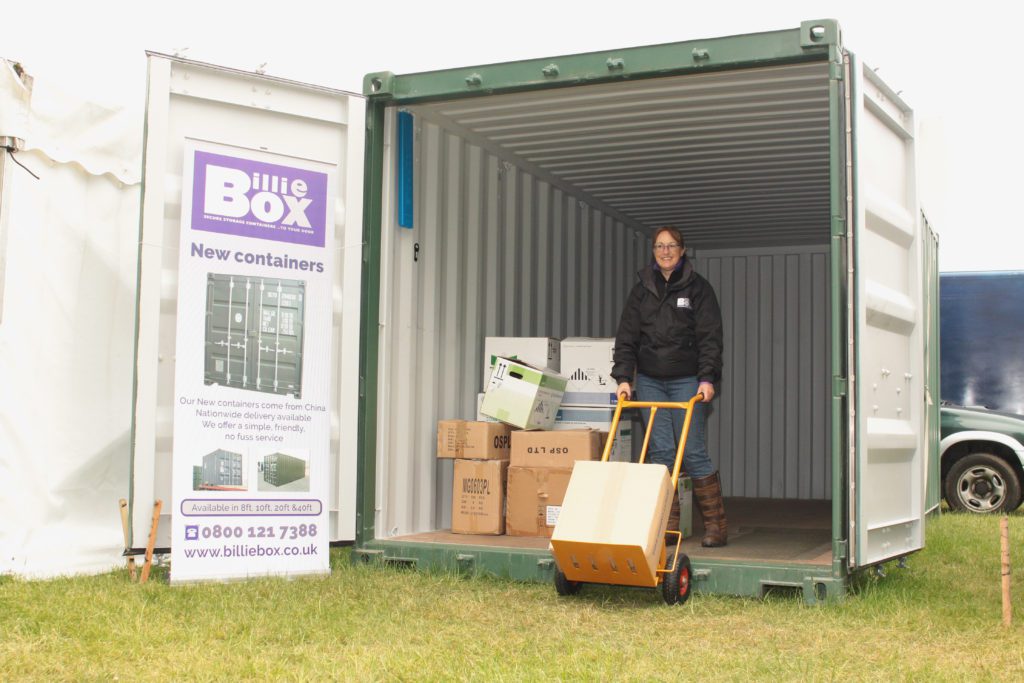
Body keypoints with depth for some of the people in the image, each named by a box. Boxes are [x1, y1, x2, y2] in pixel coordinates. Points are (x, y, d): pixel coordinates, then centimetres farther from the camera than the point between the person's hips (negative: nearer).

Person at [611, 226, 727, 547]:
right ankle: (668, 525, 5)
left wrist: (707, 378, -14)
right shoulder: (641, 289, 10)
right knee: (660, 452, 0)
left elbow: (710, 337, -3)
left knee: (693, 453, -6)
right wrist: (623, 377, -4)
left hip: (686, 381, -3)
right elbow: (626, 337, 7)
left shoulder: (697, 288, 2)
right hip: (650, 381, 3)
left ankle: (716, 524, 5)